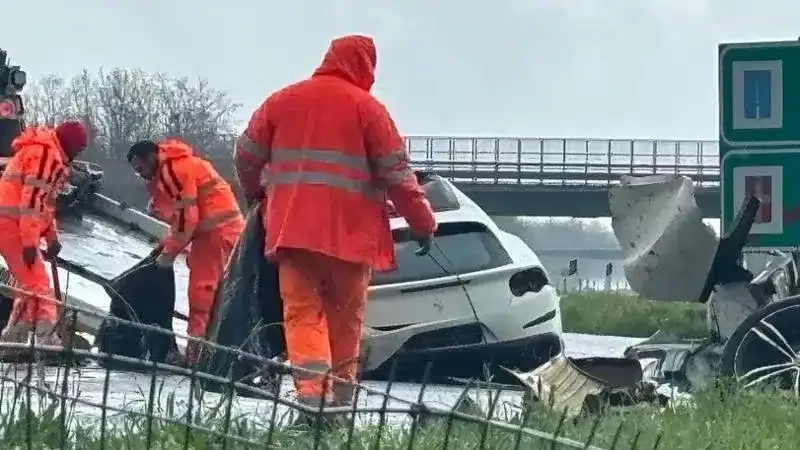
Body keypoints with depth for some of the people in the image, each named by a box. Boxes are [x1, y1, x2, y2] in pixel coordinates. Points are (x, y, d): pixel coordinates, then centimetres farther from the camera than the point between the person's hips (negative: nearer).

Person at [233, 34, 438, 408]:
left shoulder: (282, 100, 11)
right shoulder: (366, 107, 0)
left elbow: (246, 155, 16)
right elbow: (396, 173, -2)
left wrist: (255, 191, 36)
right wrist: (423, 222, 5)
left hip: (292, 228, 2)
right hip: (350, 232, -2)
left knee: (302, 311, -1)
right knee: (345, 315, 13)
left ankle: (312, 394, -20)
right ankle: (340, 395, 18)